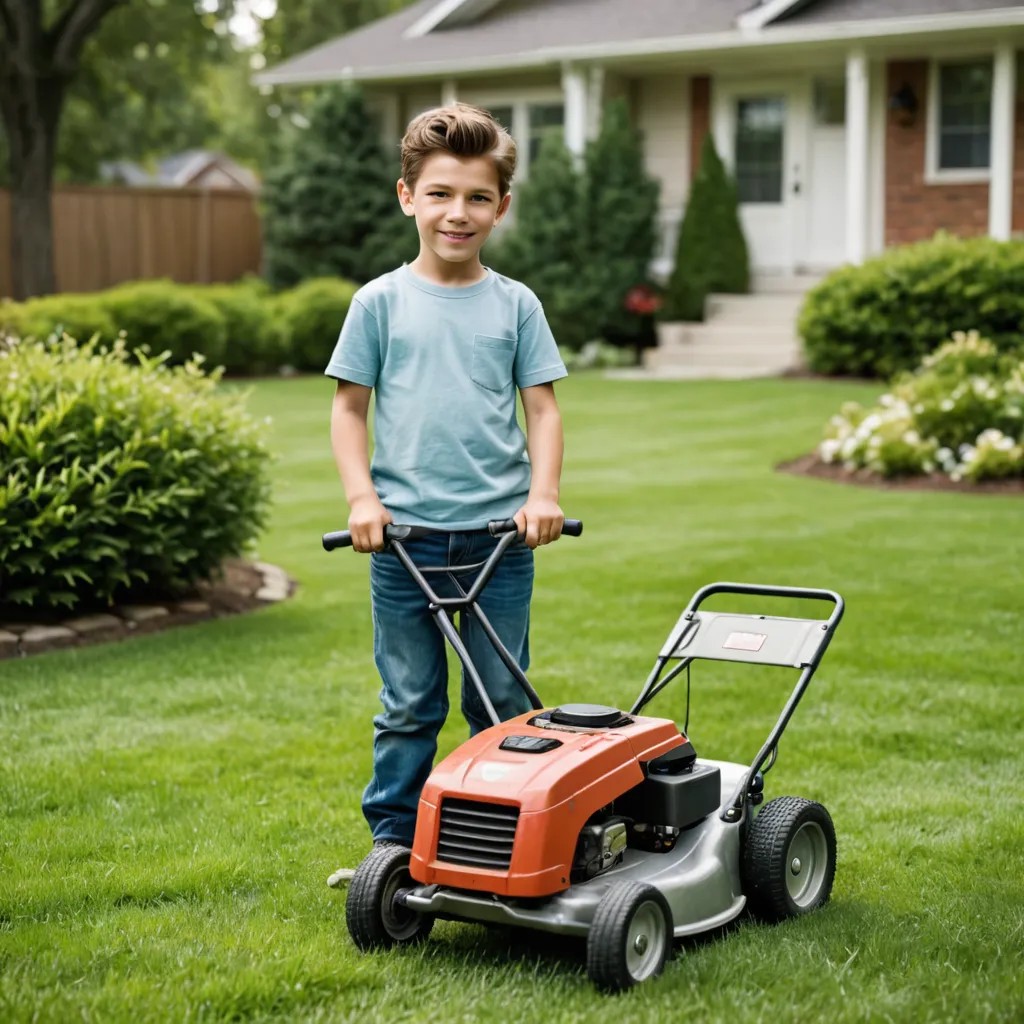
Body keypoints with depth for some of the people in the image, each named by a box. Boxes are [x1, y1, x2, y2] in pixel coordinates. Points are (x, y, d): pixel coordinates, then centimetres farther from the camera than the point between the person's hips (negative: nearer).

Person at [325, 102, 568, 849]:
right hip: (406, 534, -1)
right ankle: (395, 842, 20)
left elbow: (542, 407, 5)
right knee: (410, 704, 8)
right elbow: (349, 407, 5)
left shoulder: (515, 306, 5)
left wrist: (543, 494, -9)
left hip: (501, 532, 1)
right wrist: (362, 498, -7)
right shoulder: (381, 303, 2)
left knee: (503, 701, 9)